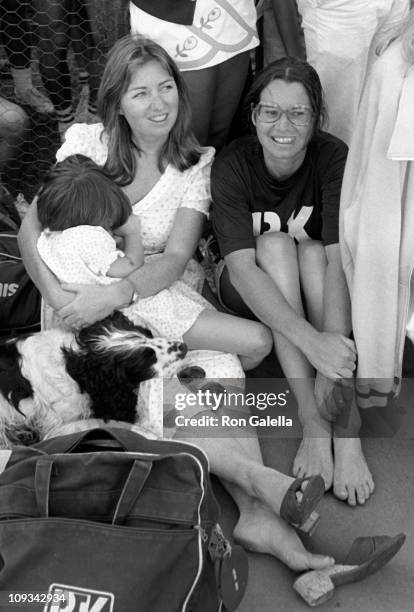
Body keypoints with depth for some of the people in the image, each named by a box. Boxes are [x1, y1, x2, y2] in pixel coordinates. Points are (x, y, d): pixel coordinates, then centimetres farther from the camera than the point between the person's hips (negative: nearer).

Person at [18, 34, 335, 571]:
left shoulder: (197, 165, 4)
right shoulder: (87, 142, 1)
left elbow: (175, 259, -8)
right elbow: (31, 229, -1)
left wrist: (115, 294, -27)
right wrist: (57, 295, -20)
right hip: (88, 302, -1)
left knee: (222, 367, -28)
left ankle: (259, 516, -30)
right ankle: (252, 473, -29)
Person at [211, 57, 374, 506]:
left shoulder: (333, 158, -19)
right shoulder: (232, 165, -21)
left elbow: (339, 259, -30)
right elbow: (242, 267, -32)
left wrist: (333, 356, -43)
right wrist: (310, 340, -45)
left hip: (314, 285, 1)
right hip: (250, 295, -1)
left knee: (313, 250, -31)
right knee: (274, 242, -31)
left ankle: (345, 426, -36)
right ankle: (314, 424, -35)